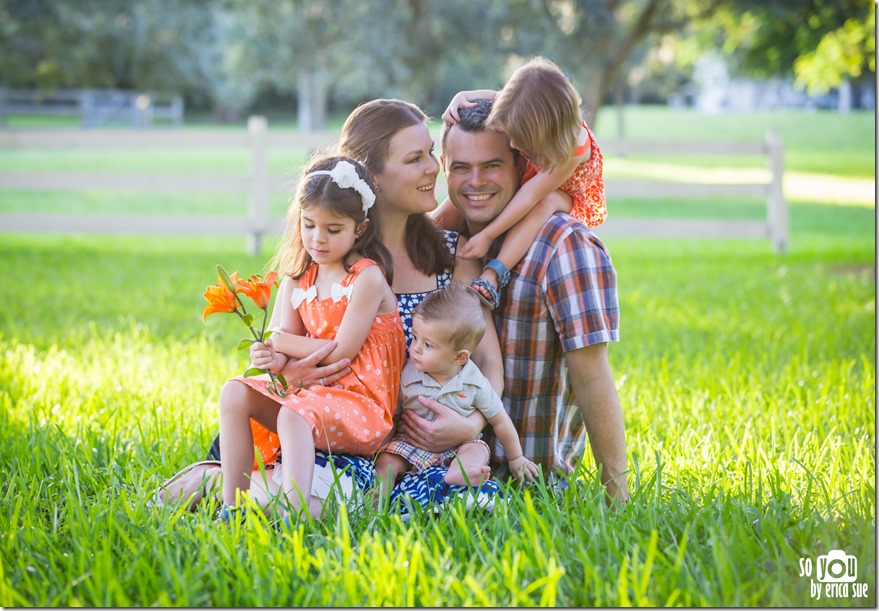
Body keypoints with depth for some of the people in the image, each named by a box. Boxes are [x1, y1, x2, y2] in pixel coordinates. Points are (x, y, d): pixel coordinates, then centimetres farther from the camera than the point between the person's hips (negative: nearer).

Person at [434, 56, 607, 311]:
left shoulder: (574, 148, -38)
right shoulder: (522, 120, -26)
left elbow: (531, 196, -38)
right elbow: (491, 96, -5)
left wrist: (487, 235, -37)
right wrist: (461, 99, -28)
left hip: (568, 201, -6)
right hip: (521, 185, 6)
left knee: (544, 204, -40)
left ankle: (491, 277, -45)